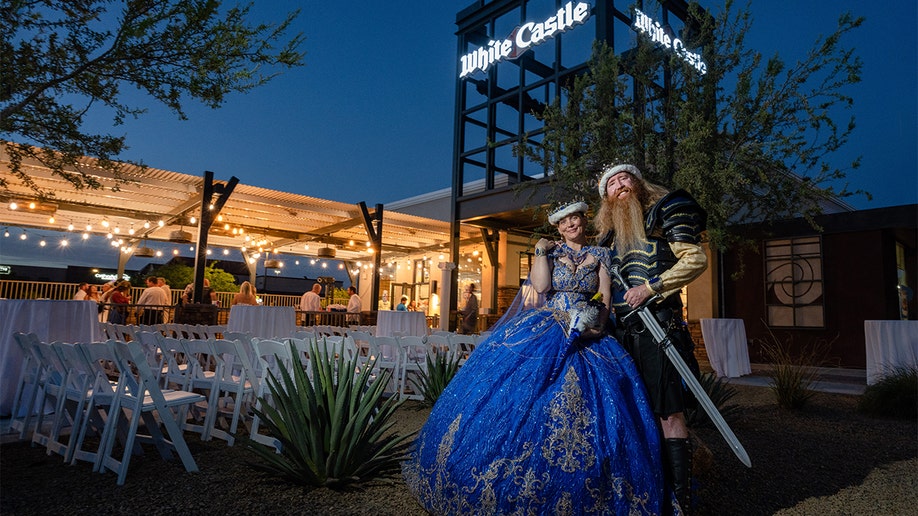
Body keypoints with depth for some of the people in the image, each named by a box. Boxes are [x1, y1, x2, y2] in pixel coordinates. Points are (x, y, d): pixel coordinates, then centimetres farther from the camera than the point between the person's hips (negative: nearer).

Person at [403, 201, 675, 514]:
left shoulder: (600, 255, 13)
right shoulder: (550, 251, 10)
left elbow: (605, 297, 5)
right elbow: (540, 285, -7)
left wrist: (597, 324, -11)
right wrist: (541, 251, -5)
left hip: (586, 336, 2)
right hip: (543, 334, -1)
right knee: (522, 397, -15)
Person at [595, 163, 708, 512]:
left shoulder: (664, 212, 3)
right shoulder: (611, 234, 20)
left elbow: (695, 260, -6)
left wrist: (650, 287, -14)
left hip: (657, 326, -6)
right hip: (624, 331, 6)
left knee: (669, 413, -5)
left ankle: (680, 499, 3)